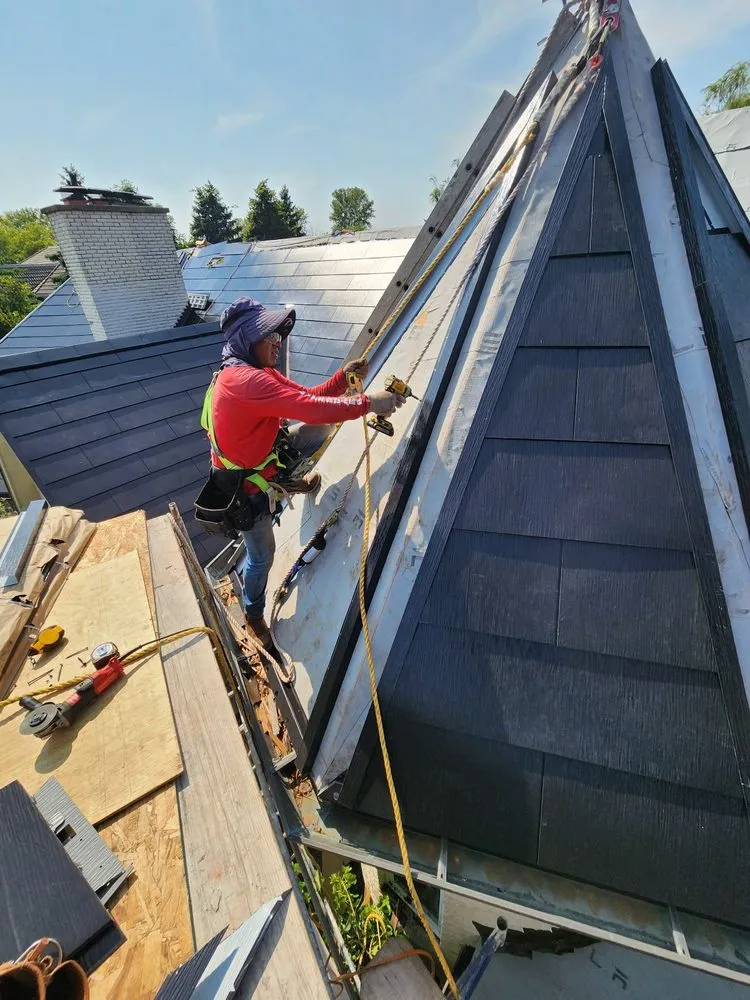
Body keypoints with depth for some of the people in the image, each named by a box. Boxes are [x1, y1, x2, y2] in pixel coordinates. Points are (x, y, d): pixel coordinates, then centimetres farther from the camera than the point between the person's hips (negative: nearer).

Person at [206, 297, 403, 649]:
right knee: (261, 556, 9)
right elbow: (310, 408, -39)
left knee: (319, 431, 8)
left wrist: (344, 376, -17)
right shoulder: (244, 379, -33)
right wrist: (368, 403, -31)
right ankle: (254, 614, 37)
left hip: (263, 458, 9)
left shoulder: (259, 371, -1)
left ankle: (287, 482, 27)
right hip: (245, 486, -8)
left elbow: (307, 397, -2)